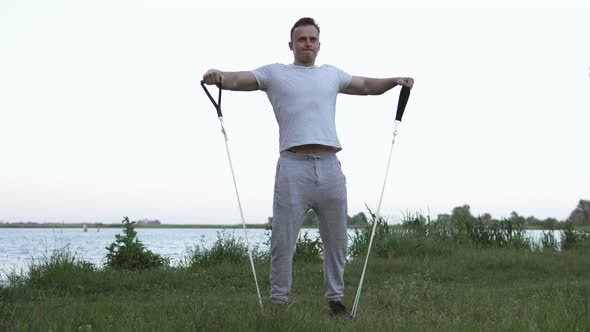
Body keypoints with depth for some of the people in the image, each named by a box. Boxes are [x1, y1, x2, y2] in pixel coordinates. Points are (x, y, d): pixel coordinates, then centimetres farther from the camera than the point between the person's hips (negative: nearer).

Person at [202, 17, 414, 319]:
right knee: (283, 242, 0)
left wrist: (395, 81, 8)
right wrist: (219, 78, -28)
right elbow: (238, 80, -5)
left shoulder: (331, 74, 19)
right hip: (293, 168, -4)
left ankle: (336, 300, 25)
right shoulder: (274, 73, 7)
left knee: (337, 241, 12)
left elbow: (367, 86, 26)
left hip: (330, 168, 4)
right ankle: (278, 302, 12)